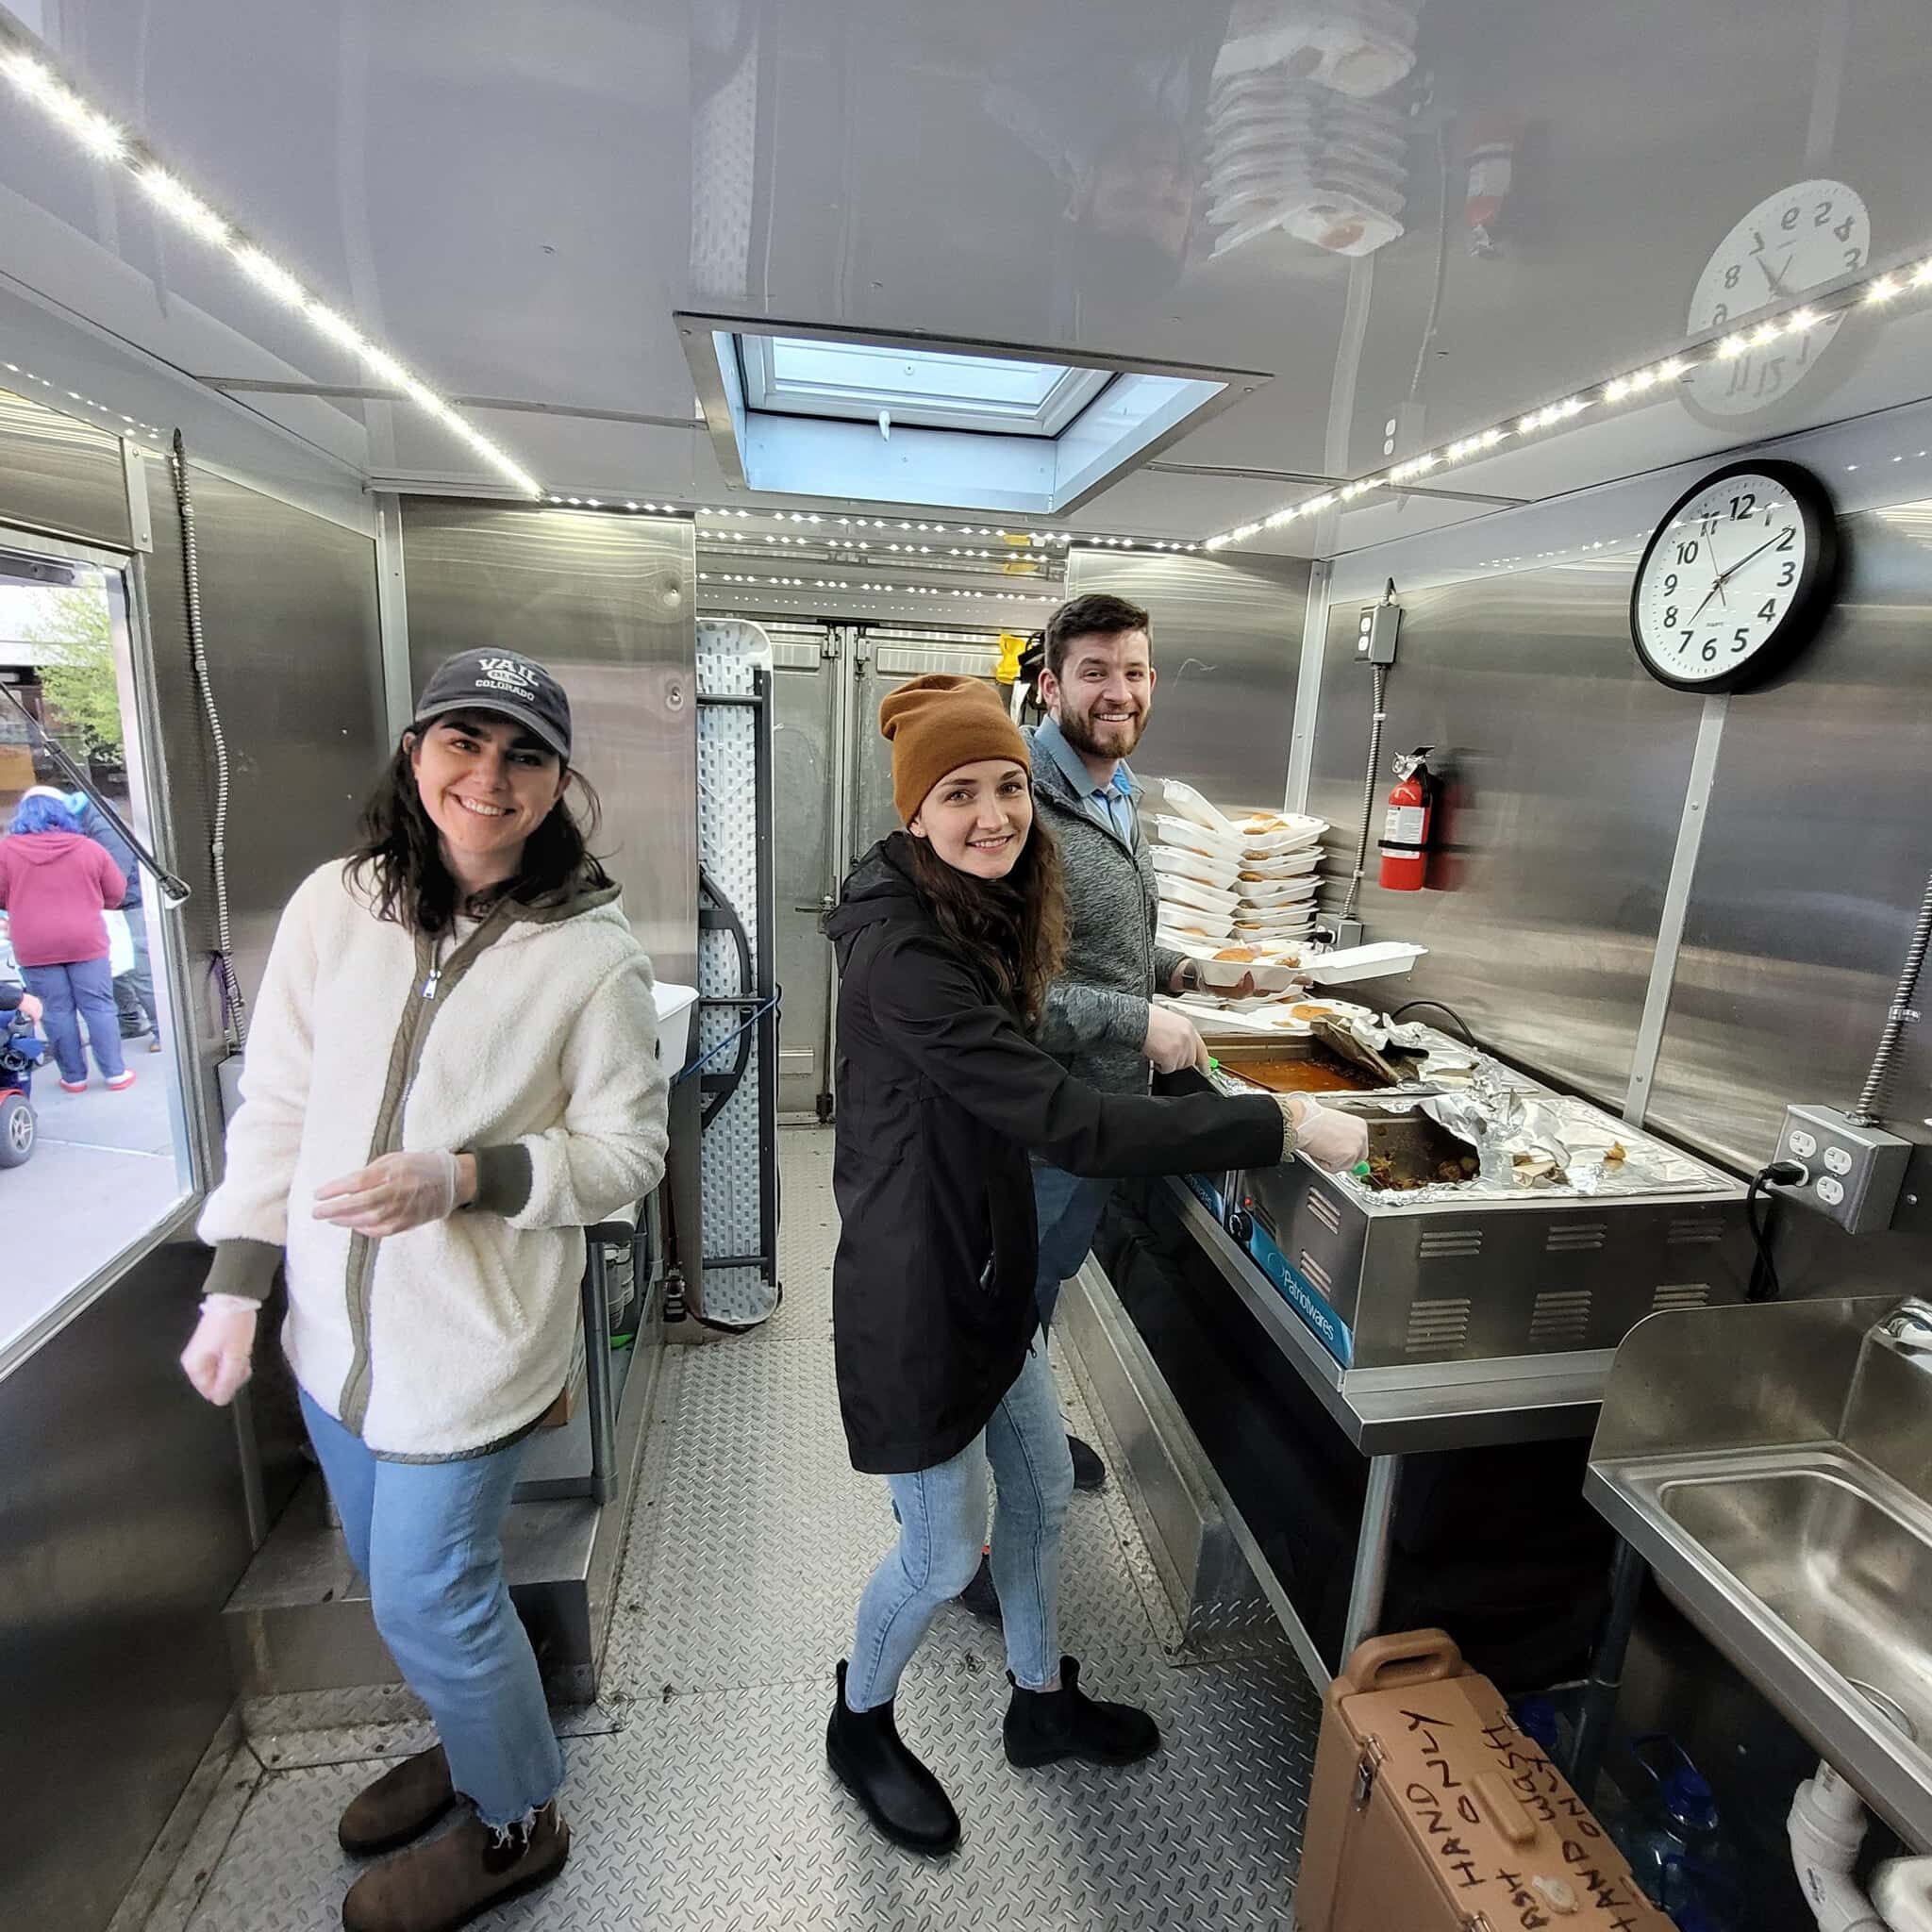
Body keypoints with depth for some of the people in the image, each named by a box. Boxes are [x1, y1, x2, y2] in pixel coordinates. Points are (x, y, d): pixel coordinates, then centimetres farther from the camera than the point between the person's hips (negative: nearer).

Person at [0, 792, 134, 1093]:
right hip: (85, 942, 0)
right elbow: (116, 892, 7)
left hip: (35, 947, 0)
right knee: (98, 1007, 4)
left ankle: (74, 1077, 14)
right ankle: (115, 1073, 5)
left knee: (57, 1011, 7)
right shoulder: (88, 848, 1)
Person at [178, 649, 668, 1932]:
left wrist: (466, 1177, -24)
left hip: (468, 1344, -5)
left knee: (427, 1599, 11)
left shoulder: (592, 952, -17)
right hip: (334, 1329, 5)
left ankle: (516, 1823, 42)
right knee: (394, 1574, 25)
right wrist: (235, 1291, 4)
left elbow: (630, 1149, -11)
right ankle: (473, 1739, 55)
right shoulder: (334, 904, -5)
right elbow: (275, 1107, 2)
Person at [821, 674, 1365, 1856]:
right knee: (946, 1552, 11)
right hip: (916, 1289, -9)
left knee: (1044, 1492, 23)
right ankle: (862, 1726, 43)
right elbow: (1065, 1121, -33)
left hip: (989, 1263, 9)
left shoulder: (980, 916, 3)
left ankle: (1044, 1702, 50)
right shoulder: (902, 949, -28)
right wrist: (1280, 1125, -28)